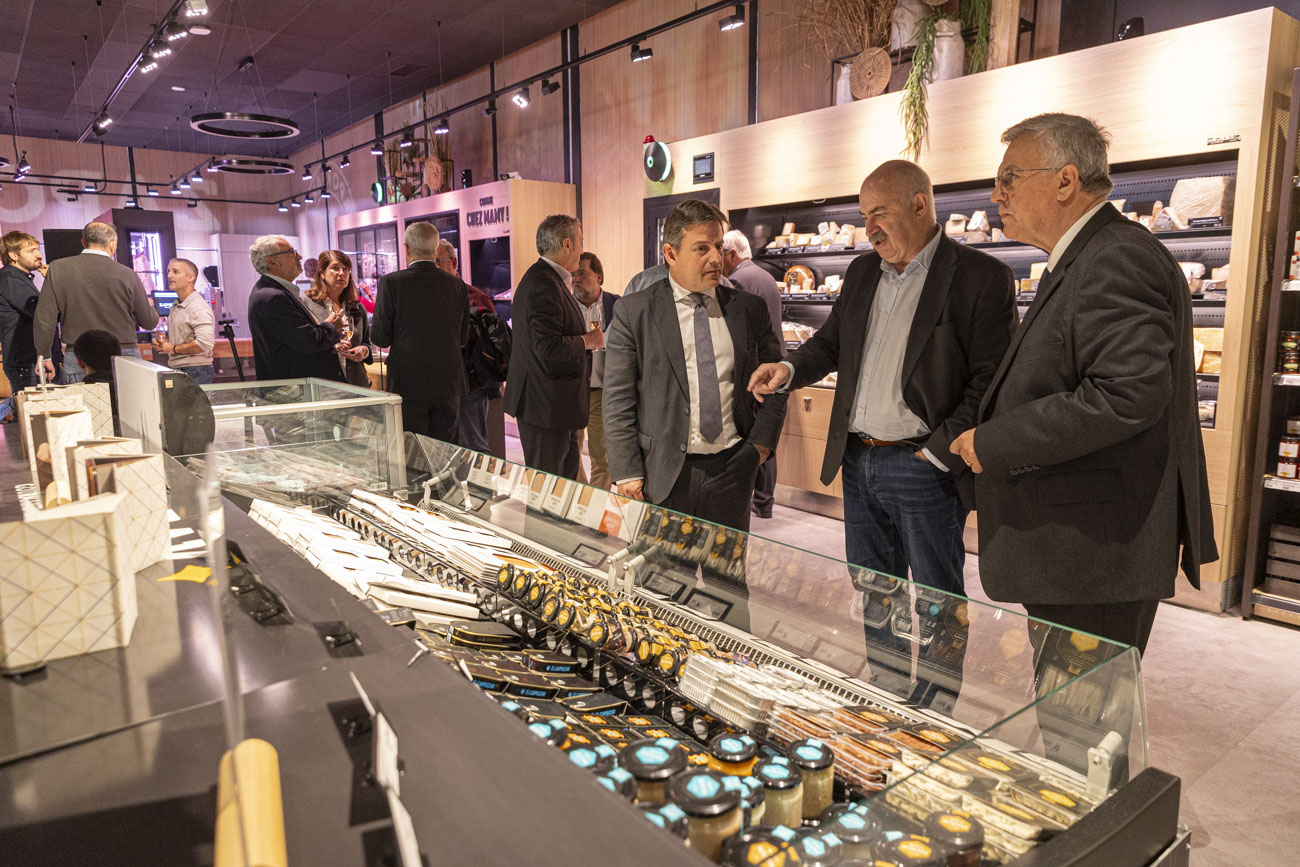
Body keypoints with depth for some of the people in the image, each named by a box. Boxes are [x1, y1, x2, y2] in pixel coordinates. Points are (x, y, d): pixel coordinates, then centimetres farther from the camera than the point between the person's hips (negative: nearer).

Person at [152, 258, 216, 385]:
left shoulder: (199, 307, -14)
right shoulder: (176, 306, 17)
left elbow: (204, 344, -26)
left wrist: (173, 349, -14)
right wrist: (162, 343, 10)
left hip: (195, 372, -9)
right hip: (177, 370, 9)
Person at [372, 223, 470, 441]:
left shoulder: (391, 283, -8)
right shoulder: (457, 285, 2)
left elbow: (381, 338, -6)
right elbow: (463, 336, 9)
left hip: (409, 384, -3)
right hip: (449, 382, 3)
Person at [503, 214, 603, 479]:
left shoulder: (547, 278, 14)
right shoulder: (544, 284, -20)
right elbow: (549, 347, -29)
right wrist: (587, 341, -14)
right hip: (545, 405, -11)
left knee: (568, 470, 21)